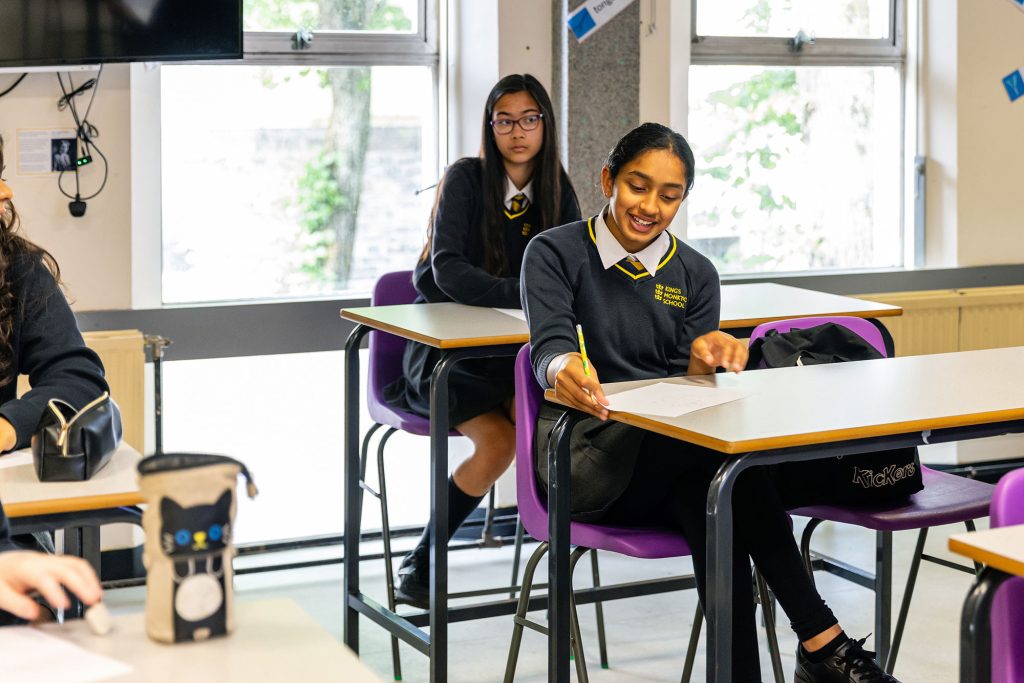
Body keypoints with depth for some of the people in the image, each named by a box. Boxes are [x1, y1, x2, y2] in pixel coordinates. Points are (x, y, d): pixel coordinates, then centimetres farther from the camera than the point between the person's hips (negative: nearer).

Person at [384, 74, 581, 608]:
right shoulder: (466, 178, -10)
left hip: (509, 350, 4)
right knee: (498, 439, -27)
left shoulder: (557, 190, 5)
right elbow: (449, 270, -22)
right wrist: (527, 294, -34)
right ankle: (418, 566, -10)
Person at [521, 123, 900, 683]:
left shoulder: (694, 274, 12)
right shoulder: (554, 253, 1)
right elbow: (548, 344, -16)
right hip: (587, 463, -4)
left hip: (674, 461, 4)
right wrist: (563, 369, -42)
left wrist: (703, 361, -22)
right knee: (726, 457, -33)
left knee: (713, 499, -35)